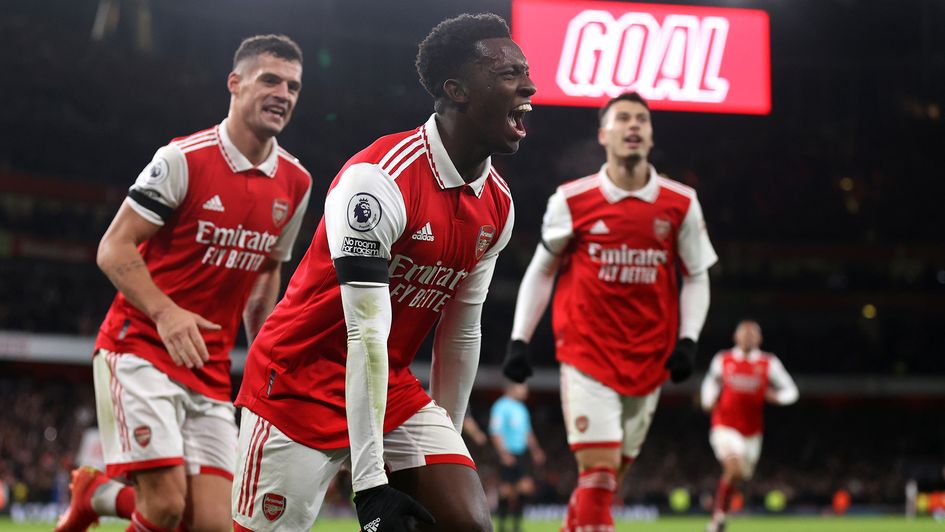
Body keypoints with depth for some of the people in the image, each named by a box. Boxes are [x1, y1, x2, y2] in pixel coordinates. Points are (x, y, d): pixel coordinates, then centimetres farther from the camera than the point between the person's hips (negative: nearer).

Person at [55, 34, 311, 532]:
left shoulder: (296, 184, 7)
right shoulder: (182, 159, -10)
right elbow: (114, 248, -10)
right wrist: (165, 311, -24)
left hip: (211, 370, 6)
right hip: (140, 348, -5)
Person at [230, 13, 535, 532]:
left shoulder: (497, 206, 1)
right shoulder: (381, 178, -23)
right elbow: (366, 333, -26)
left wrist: (447, 442, 16)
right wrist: (371, 482, -27)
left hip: (392, 389, 7)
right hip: (301, 385, -7)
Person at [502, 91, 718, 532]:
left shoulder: (680, 205, 2)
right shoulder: (571, 201, -2)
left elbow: (697, 278, 9)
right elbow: (541, 271, 7)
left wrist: (687, 340, -4)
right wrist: (519, 339, 0)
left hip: (649, 361, 3)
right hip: (587, 356, -3)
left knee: (609, 473, 8)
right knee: (599, 471, -13)